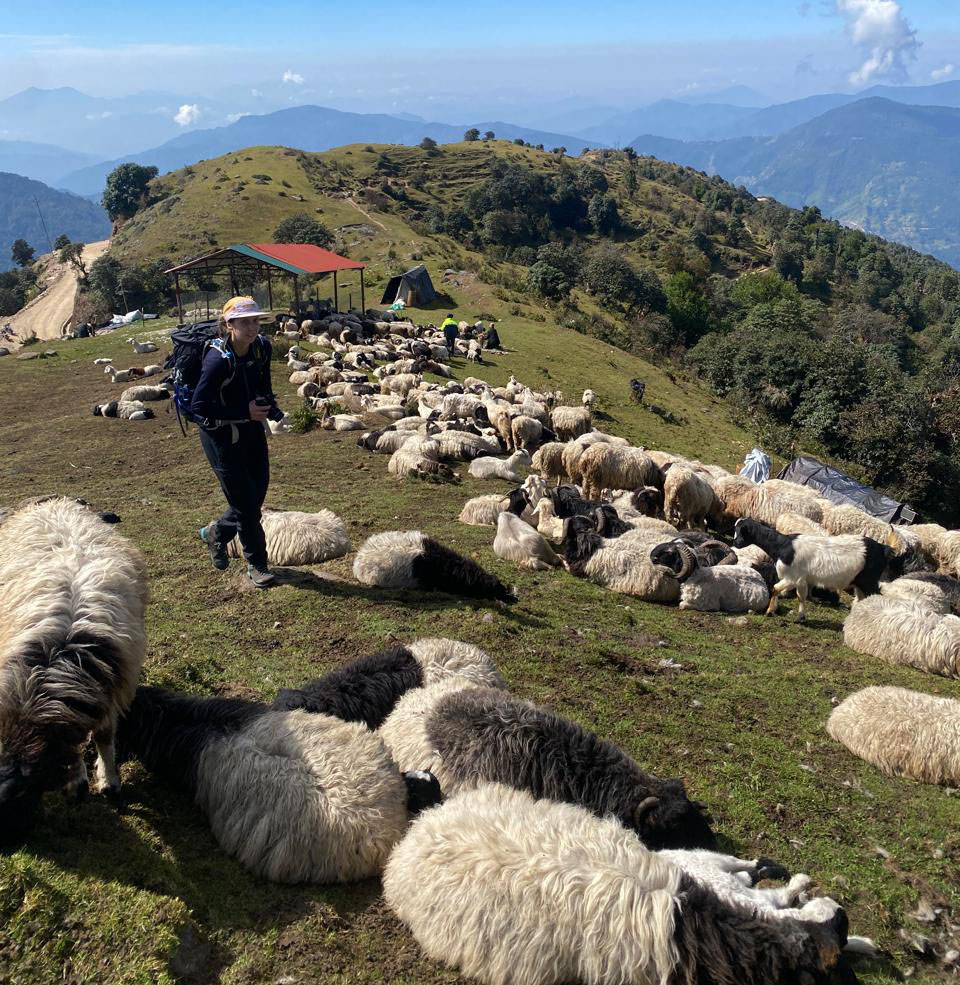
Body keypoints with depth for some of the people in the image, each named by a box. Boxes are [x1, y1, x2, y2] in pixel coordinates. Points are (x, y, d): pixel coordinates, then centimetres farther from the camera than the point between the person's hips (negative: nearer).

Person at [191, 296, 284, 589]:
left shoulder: (262, 347, -5)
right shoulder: (218, 359, -26)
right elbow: (199, 406, -23)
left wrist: (273, 410, -2)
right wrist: (245, 412, -26)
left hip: (252, 430, 7)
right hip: (221, 436, -7)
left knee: (257, 495, 14)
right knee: (245, 501, 0)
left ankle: (216, 532, 41)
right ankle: (256, 565, 18)